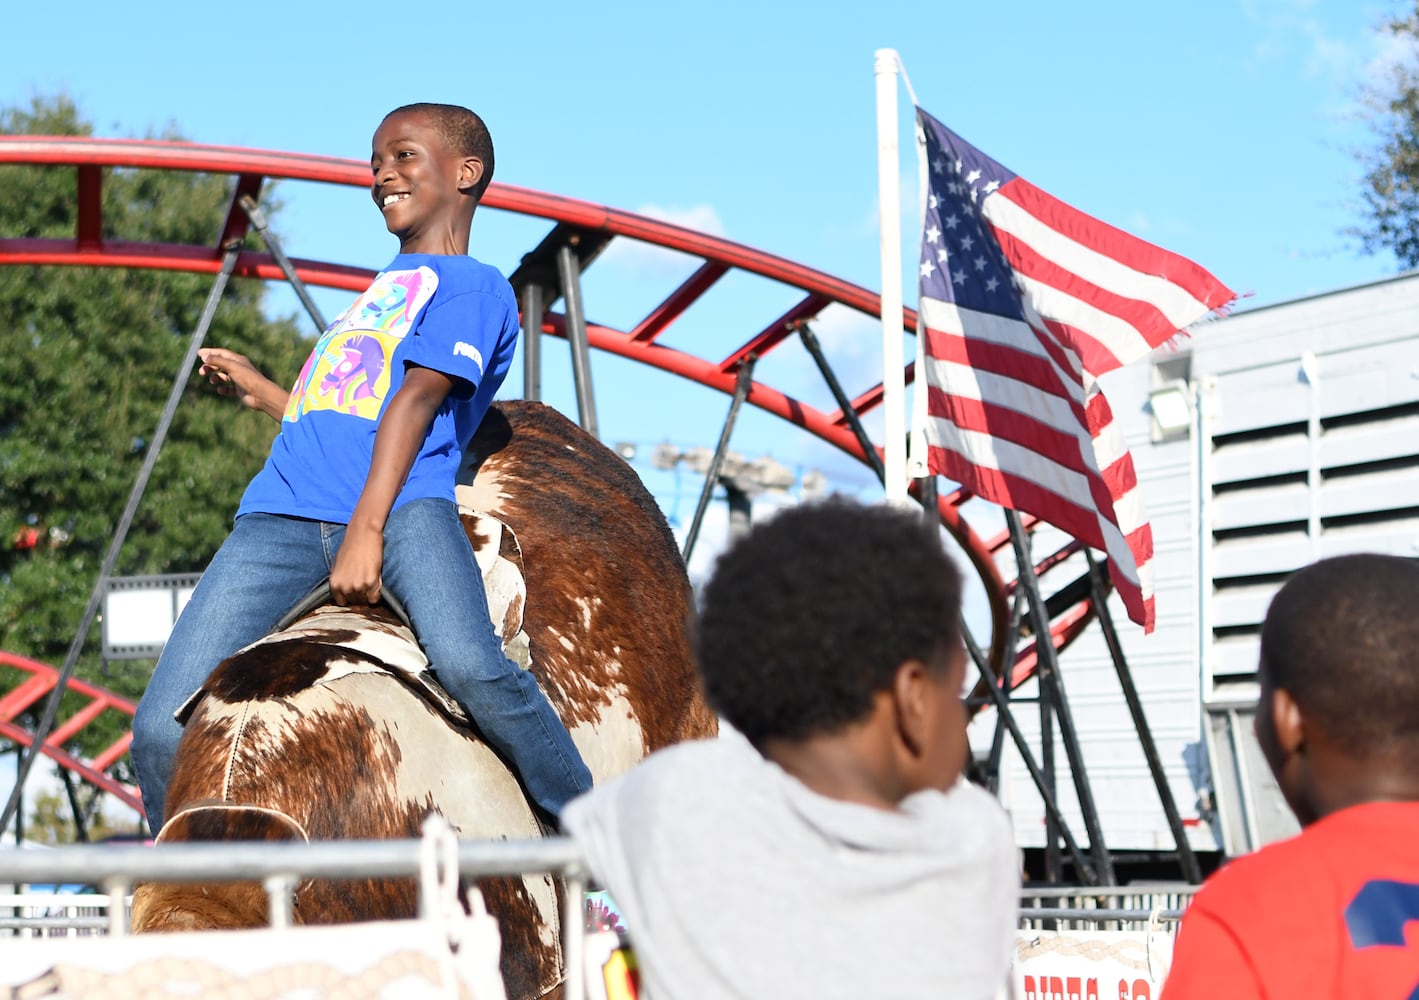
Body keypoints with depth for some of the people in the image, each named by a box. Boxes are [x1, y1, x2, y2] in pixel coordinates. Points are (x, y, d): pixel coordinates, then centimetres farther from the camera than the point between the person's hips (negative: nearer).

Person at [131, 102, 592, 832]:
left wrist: (366, 532, -16)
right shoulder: (380, 291, 33)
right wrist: (256, 390, 42)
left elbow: (415, 401, -5)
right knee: (163, 729, -9)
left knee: (468, 664, -35)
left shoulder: (474, 286, 10)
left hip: (403, 506, -6)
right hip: (281, 518, 7)